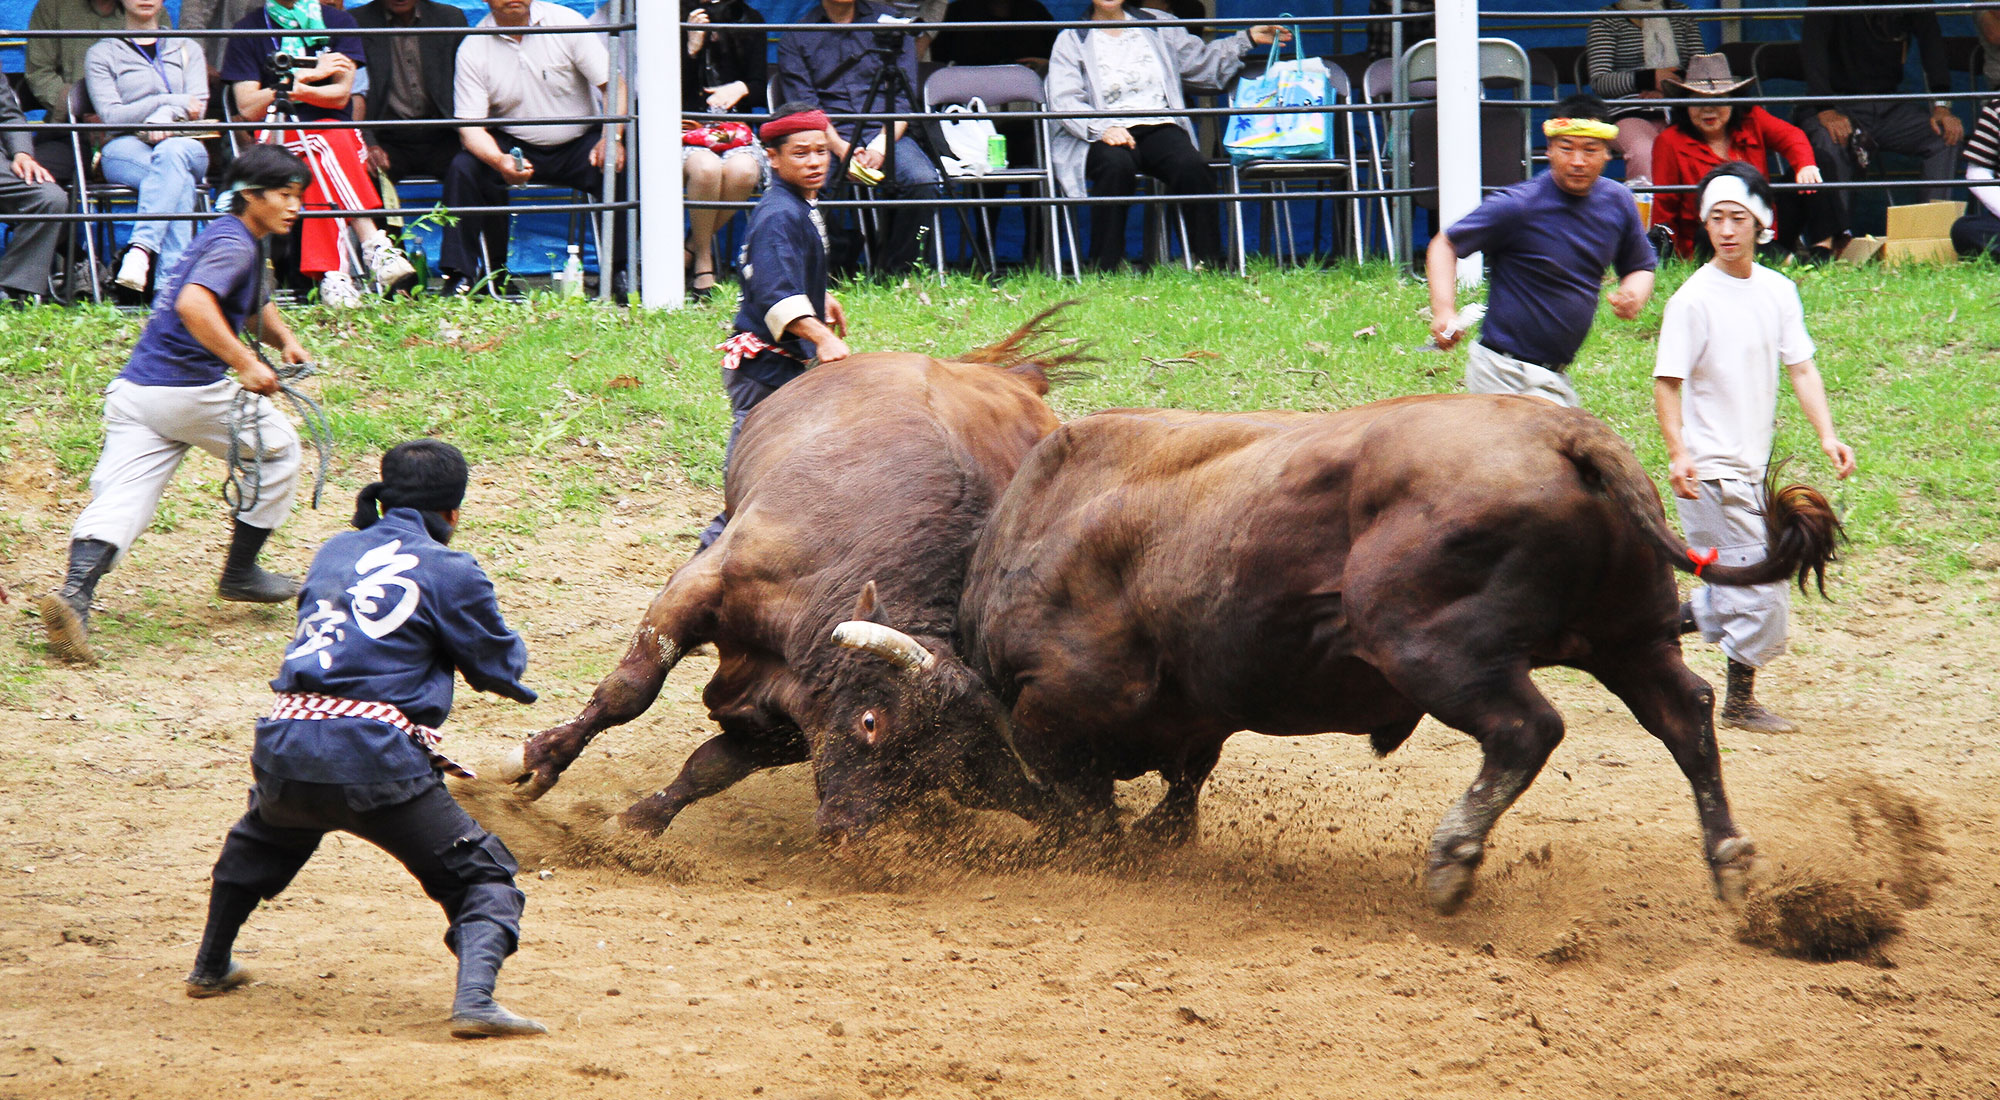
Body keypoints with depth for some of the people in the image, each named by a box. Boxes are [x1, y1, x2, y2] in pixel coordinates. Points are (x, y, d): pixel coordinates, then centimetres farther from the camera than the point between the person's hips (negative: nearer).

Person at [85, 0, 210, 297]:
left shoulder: (187, 49, 23)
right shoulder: (102, 54, 15)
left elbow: (198, 107, 5)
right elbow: (111, 115, -2)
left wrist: (165, 116, -18)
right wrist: (173, 102, -9)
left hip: (183, 144, 2)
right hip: (126, 148, -2)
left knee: (172, 153, -39)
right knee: (178, 178, -37)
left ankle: (141, 248, -55)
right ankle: (173, 276, -53)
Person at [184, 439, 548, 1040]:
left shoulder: (333, 553, 19)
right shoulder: (450, 571, 3)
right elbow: (502, 668, 11)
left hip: (283, 750, 5)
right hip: (375, 759, -5)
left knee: (264, 836, 38)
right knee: (481, 874, 3)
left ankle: (210, 966, 49)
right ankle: (475, 997, -22)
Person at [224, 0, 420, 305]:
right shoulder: (249, 31, 9)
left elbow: (341, 94, 0)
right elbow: (248, 109, -2)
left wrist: (299, 88, -18)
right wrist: (309, 75, -6)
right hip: (277, 139, -1)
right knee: (330, 140, -34)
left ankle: (331, 273, -46)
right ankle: (374, 247, -46)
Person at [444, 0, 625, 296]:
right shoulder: (473, 48, -5)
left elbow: (612, 84, -5)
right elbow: (470, 125, -10)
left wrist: (612, 138, -24)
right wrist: (500, 161, -32)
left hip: (577, 142, -1)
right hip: (514, 146, 1)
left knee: (618, 171, -29)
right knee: (463, 168, -26)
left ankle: (624, 272, -17)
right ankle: (459, 276, -20)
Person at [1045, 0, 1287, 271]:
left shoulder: (1159, 29, 23)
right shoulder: (1071, 40, 12)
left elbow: (1202, 63, 32)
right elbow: (1065, 101, -2)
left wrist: (1248, 38, 22)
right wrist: (1102, 128, -21)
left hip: (1160, 127, 3)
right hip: (1106, 134, -2)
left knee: (1193, 166, -30)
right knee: (1116, 165, -38)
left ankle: (1208, 265, -27)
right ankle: (1105, 272, -37)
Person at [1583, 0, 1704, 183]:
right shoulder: (1606, 21, 11)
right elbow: (1598, 81, 1)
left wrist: (1668, 89, -5)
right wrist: (1651, 78, -12)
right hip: (1630, 114, -3)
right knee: (1644, 152, -38)